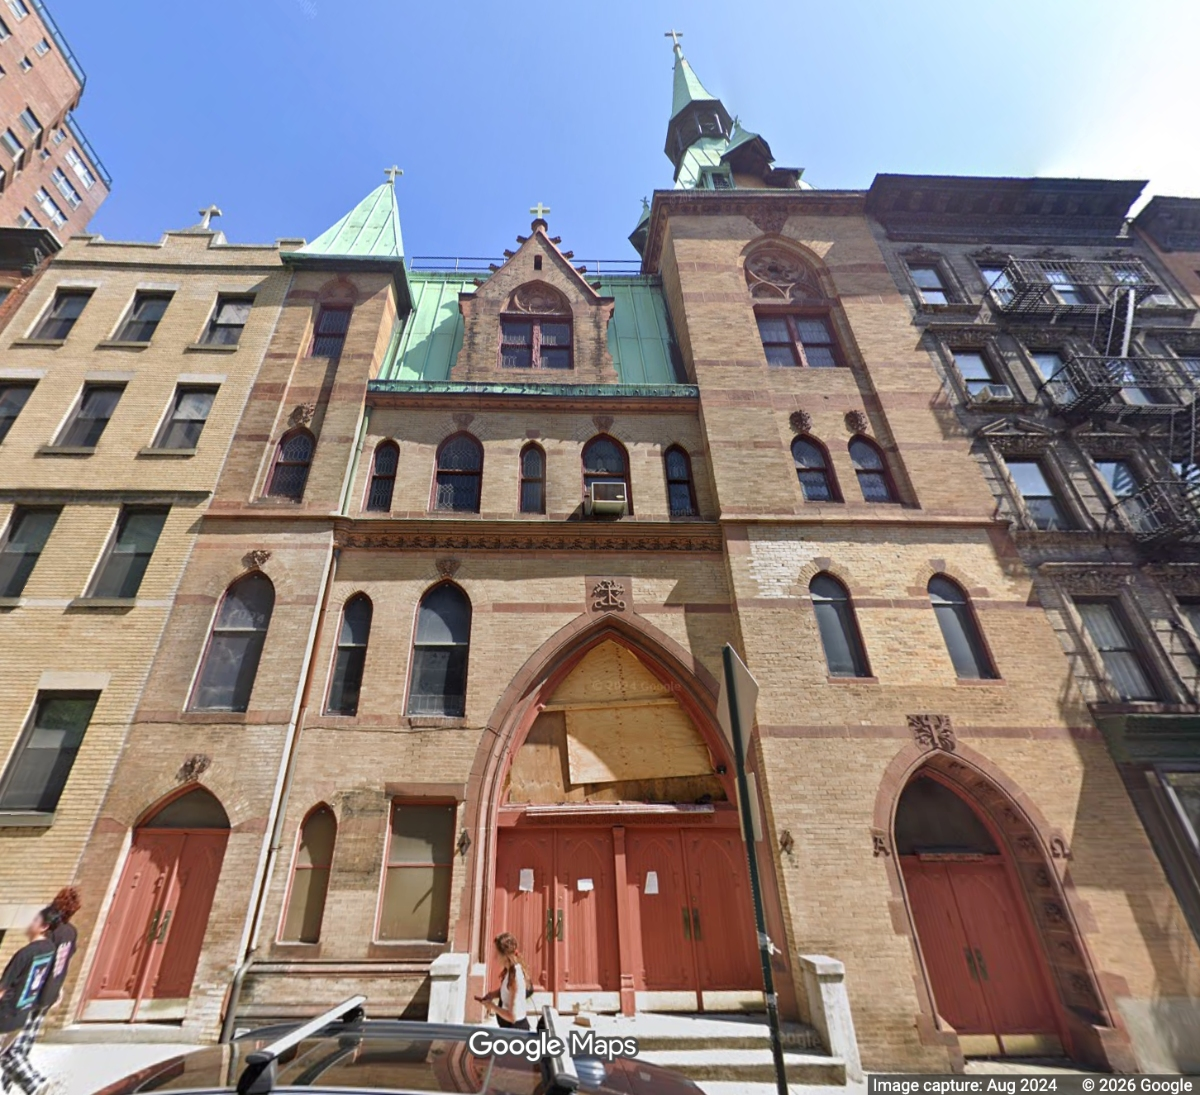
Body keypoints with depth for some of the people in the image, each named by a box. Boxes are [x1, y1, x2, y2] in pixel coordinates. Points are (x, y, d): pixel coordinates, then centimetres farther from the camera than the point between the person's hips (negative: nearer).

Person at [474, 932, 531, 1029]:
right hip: (510, 1027, 9)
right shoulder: (511, 969, -3)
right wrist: (493, 994, -1)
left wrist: (492, 1006, -16)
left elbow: (512, 1016, -27)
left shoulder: (515, 977, -30)